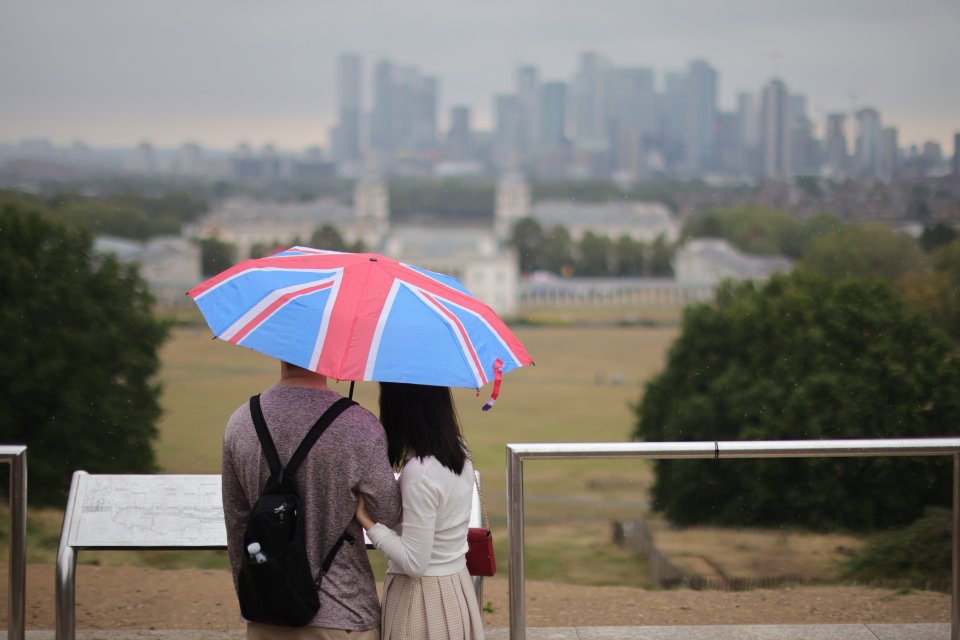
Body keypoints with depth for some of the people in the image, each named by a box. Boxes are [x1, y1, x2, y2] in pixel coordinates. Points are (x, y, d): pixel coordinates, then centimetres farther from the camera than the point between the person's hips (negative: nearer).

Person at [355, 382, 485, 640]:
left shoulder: (419, 471, -23)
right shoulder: (458, 453, 2)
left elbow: (414, 562, -22)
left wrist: (368, 522, -15)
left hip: (422, 598, -8)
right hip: (457, 589, 8)